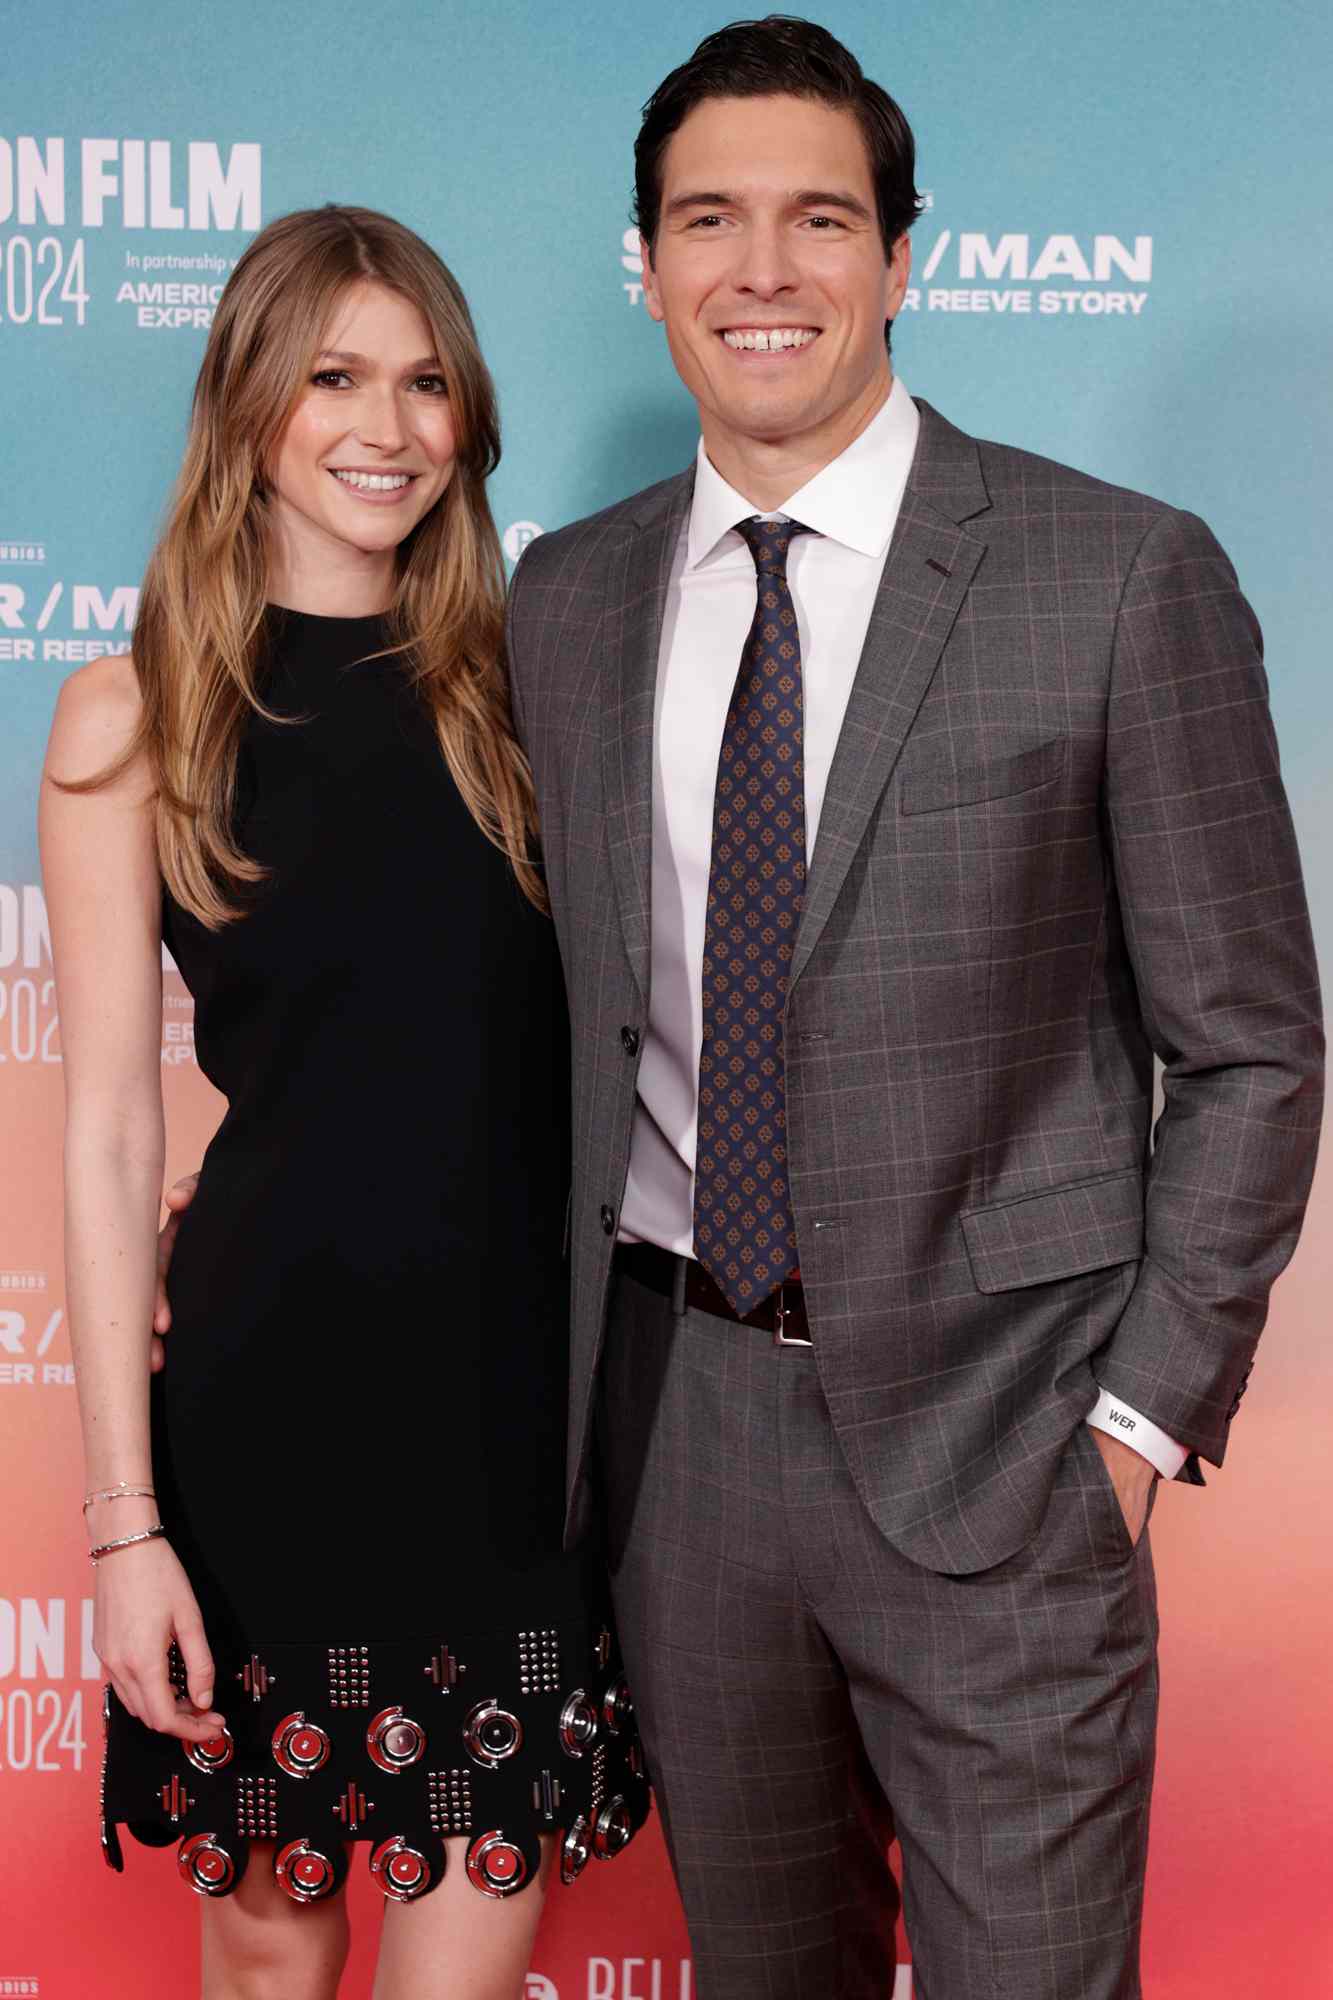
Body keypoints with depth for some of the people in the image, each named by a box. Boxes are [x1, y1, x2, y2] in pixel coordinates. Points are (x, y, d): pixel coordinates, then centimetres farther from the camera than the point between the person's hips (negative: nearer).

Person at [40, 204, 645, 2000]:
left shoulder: (516, 686, 7)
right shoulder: (134, 719, -1)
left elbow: (589, 1045, 11)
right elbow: (110, 1132, -3)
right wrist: (124, 1515, -7)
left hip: (525, 1398, 2)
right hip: (277, 1399, -2)